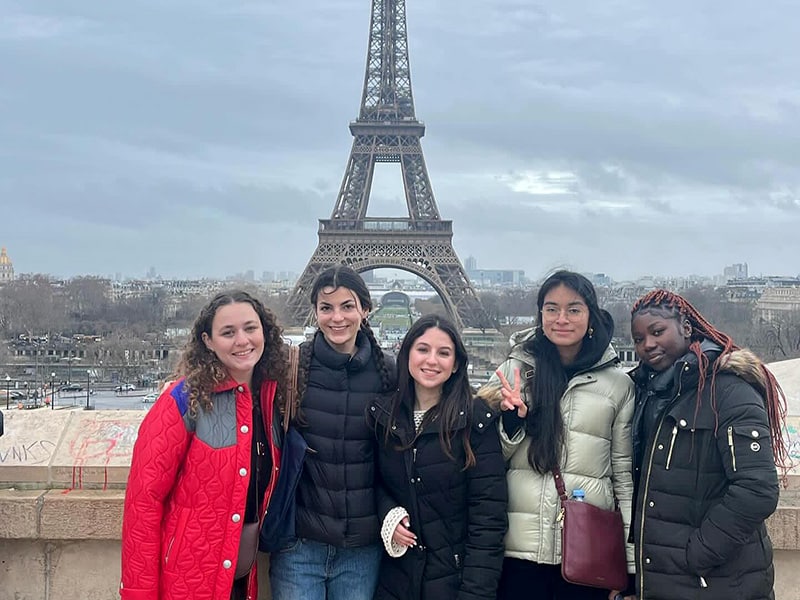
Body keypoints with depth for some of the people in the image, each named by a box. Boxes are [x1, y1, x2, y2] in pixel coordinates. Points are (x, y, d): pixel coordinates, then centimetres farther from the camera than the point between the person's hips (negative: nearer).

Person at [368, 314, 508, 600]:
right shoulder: (383, 414, -1)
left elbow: (488, 514, -14)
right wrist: (388, 514, -8)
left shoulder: (476, 419, -13)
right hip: (396, 577, 4)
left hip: (455, 576, -3)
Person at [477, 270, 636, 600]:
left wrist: (629, 564, 4)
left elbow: (625, 476, 7)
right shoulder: (514, 370, 4)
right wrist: (511, 420, -11)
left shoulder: (618, 383, 4)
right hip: (519, 549, 0)